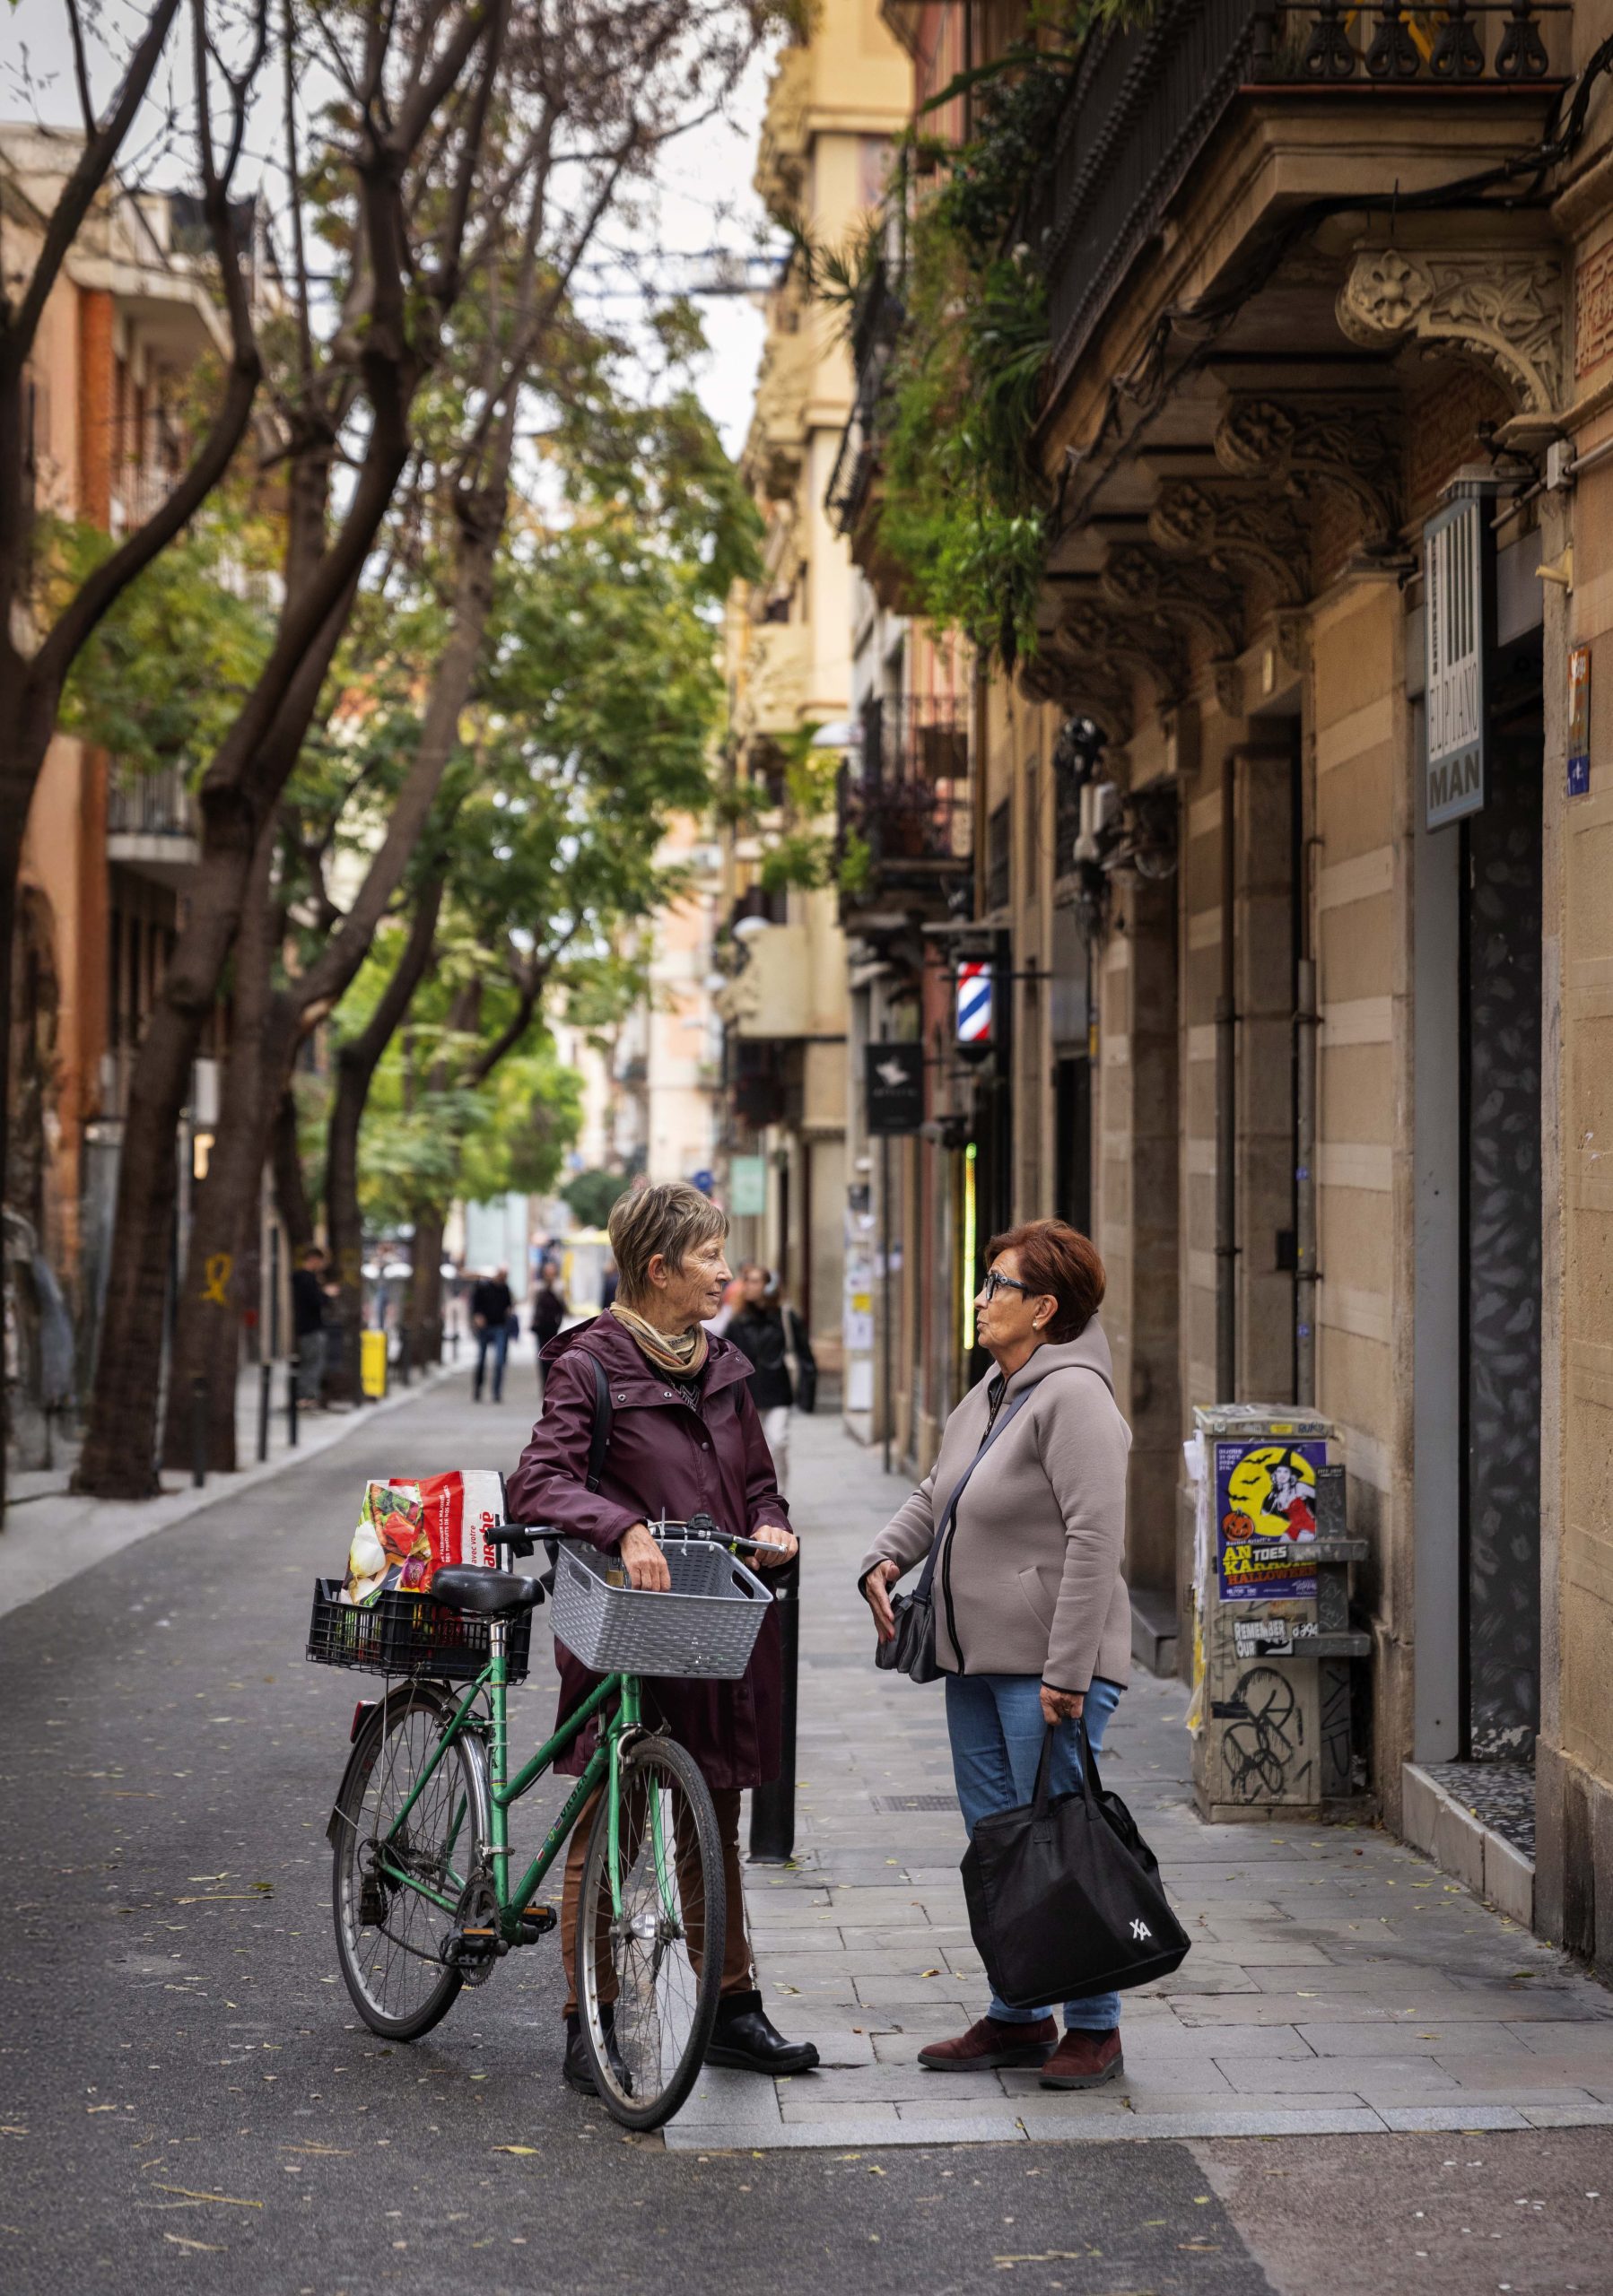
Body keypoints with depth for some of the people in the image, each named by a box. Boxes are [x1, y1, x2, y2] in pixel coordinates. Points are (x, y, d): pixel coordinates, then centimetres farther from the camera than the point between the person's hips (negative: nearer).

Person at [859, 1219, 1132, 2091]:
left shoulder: (1073, 1397, -15)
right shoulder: (987, 1398, 15)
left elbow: (1094, 1539, -21)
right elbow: (935, 1495, 27)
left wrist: (1066, 1673, -24)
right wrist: (887, 1558, 6)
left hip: (1049, 1666, -10)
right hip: (976, 1659, 10)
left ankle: (1094, 2027, 7)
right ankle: (1017, 2019, 24)